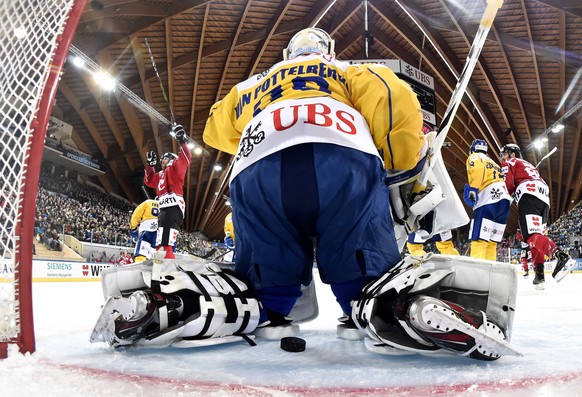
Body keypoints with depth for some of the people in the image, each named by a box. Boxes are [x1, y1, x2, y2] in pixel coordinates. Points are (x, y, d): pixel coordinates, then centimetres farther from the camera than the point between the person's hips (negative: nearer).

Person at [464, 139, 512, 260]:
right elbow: (501, 179, 27)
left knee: (479, 240, -17)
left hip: (489, 201, -8)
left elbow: (478, 168, -12)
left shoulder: (475, 157, 11)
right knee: (491, 242, 8)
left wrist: (473, 189, -18)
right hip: (504, 201, 8)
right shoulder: (493, 162, 35)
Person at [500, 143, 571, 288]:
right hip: (544, 199, 8)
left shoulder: (510, 163, 15)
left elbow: (507, 183, -2)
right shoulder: (528, 165, 39)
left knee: (532, 235, -20)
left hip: (529, 195, -8)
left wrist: (511, 194, 15)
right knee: (537, 235, 8)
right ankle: (539, 272, -1)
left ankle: (559, 255, -41)